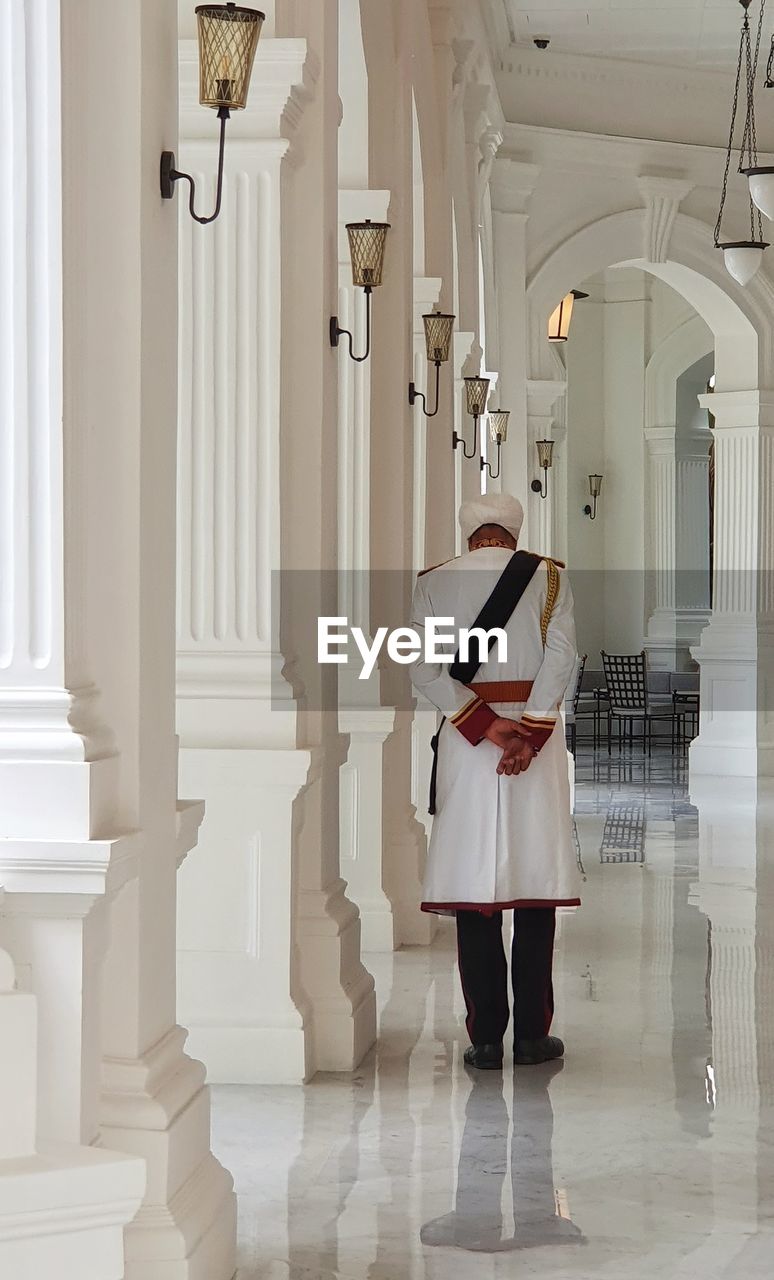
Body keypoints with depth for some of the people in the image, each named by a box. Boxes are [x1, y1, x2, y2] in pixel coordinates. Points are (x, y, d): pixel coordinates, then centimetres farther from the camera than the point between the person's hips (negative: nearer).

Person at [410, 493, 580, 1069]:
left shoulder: (433, 583, 6)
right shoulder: (550, 576, 5)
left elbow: (424, 668, -6)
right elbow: (561, 656, -8)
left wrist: (484, 724, -13)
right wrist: (528, 733, -15)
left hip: (465, 736, 0)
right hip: (538, 728, 0)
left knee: (475, 887, 2)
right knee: (537, 883, 4)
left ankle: (486, 1037, 0)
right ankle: (533, 1033, 4)